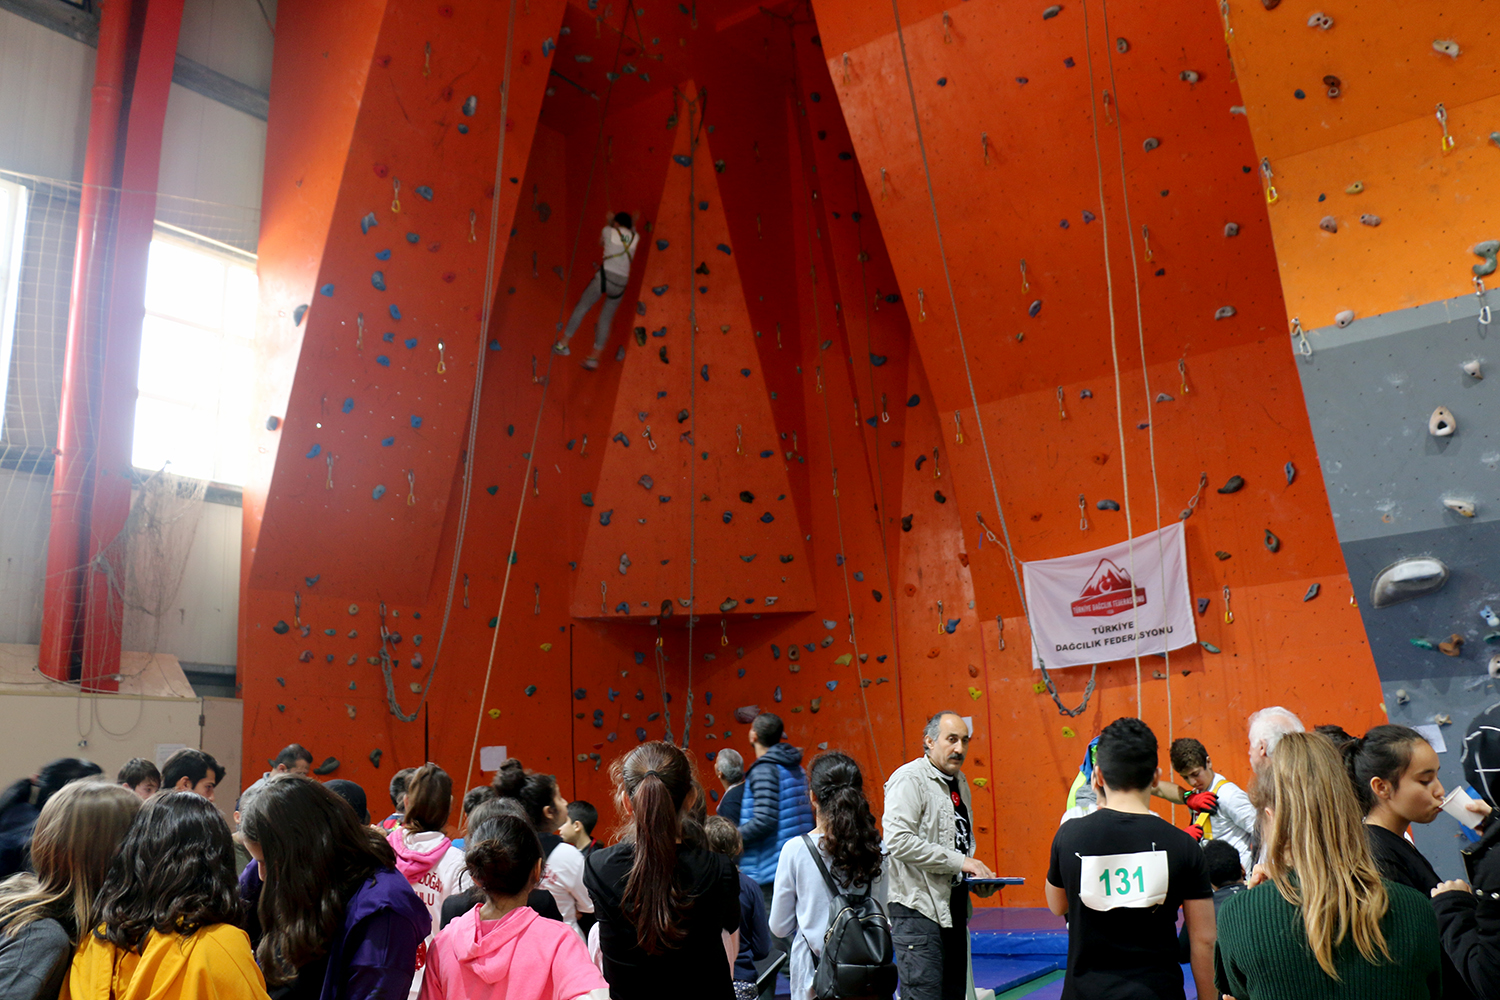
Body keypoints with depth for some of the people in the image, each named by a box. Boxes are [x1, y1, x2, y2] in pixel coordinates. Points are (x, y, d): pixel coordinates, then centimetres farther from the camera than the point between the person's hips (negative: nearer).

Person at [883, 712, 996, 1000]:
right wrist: (959, 861, -21)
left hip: (954, 906, 9)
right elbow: (898, 840, -25)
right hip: (919, 908, -9)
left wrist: (978, 875, 7)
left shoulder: (960, 781, 14)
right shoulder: (909, 779, -13)